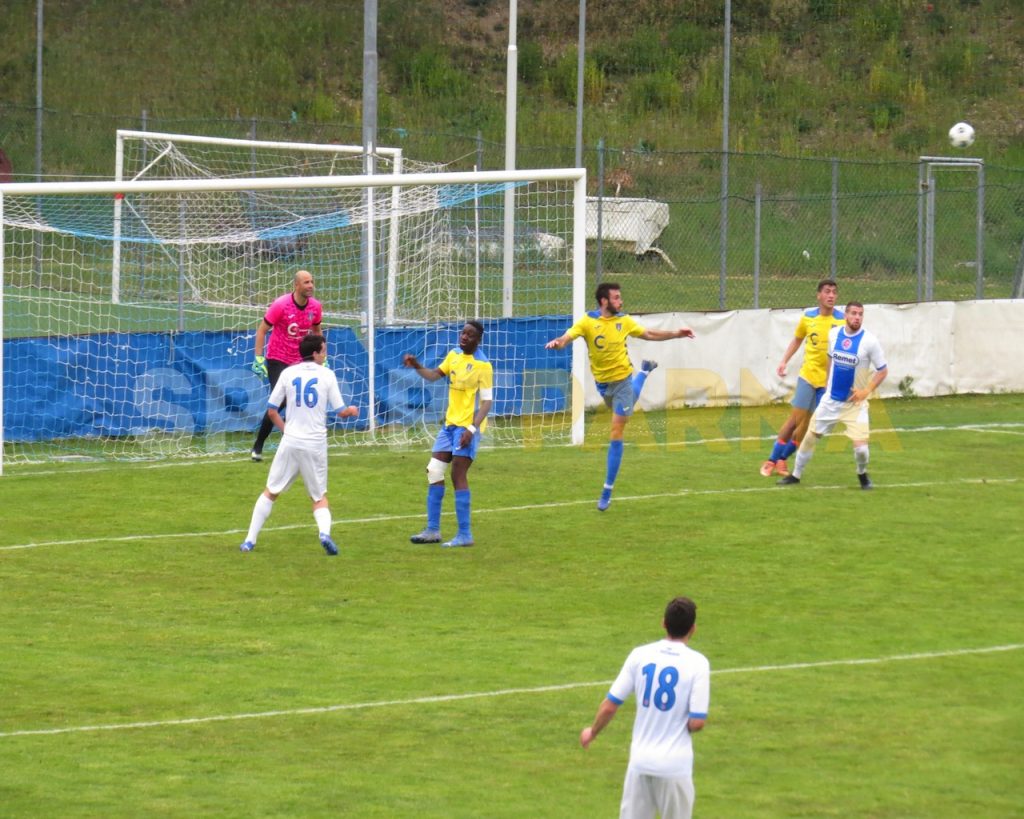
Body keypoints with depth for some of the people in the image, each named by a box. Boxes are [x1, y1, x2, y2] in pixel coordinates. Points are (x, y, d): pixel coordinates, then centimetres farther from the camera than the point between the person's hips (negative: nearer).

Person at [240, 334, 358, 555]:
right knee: (320, 497, 12)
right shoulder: (326, 375, -2)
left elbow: (271, 411, 3)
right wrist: (352, 410, 22)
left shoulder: (288, 373, 2)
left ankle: (250, 540, 7)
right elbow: (340, 412, 0)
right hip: (316, 445, -1)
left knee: (271, 492, 13)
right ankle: (325, 532, -16)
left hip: (290, 443, 1)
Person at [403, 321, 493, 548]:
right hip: (450, 424, 8)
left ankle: (465, 535, -2)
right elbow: (435, 374, 18)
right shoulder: (454, 355, 8)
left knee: (458, 475, -8)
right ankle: (432, 530, 15)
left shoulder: (483, 365, -13)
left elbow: (487, 401, -15)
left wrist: (473, 429, -24)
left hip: (467, 427, -8)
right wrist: (416, 366, -1)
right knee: (434, 472, 8)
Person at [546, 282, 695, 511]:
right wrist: (557, 343, -51)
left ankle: (607, 492, -1)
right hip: (602, 382, 2)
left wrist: (676, 334, 7)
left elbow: (649, 335, 8)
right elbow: (567, 337, -29)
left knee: (616, 434, -6)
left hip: (622, 379, -2)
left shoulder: (624, 321, -8)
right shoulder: (588, 321, -15)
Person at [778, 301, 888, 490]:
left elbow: (883, 371, -8)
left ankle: (862, 475, 16)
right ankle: (796, 475, 25)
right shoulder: (834, 334, -1)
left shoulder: (869, 341, -15)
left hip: (855, 402, -4)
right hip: (831, 399, 4)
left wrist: (866, 390, -17)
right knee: (810, 436, 7)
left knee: (860, 445, -15)